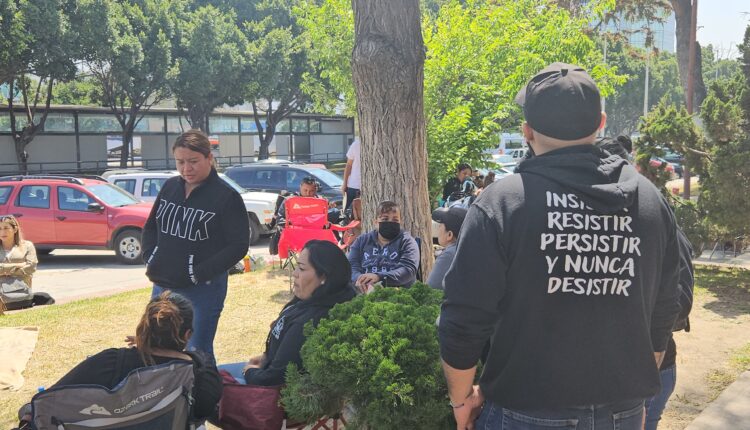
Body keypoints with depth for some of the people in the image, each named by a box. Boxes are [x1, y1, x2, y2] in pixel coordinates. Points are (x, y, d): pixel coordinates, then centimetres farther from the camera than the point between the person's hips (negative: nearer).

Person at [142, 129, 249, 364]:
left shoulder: (226, 196, -12)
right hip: (162, 285, 6)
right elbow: (150, 226, 18)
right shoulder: (170, 187, 6)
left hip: (203, 290, -6)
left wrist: (199, 273, -17)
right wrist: (150, 258, 1)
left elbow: (239, 245, -13)